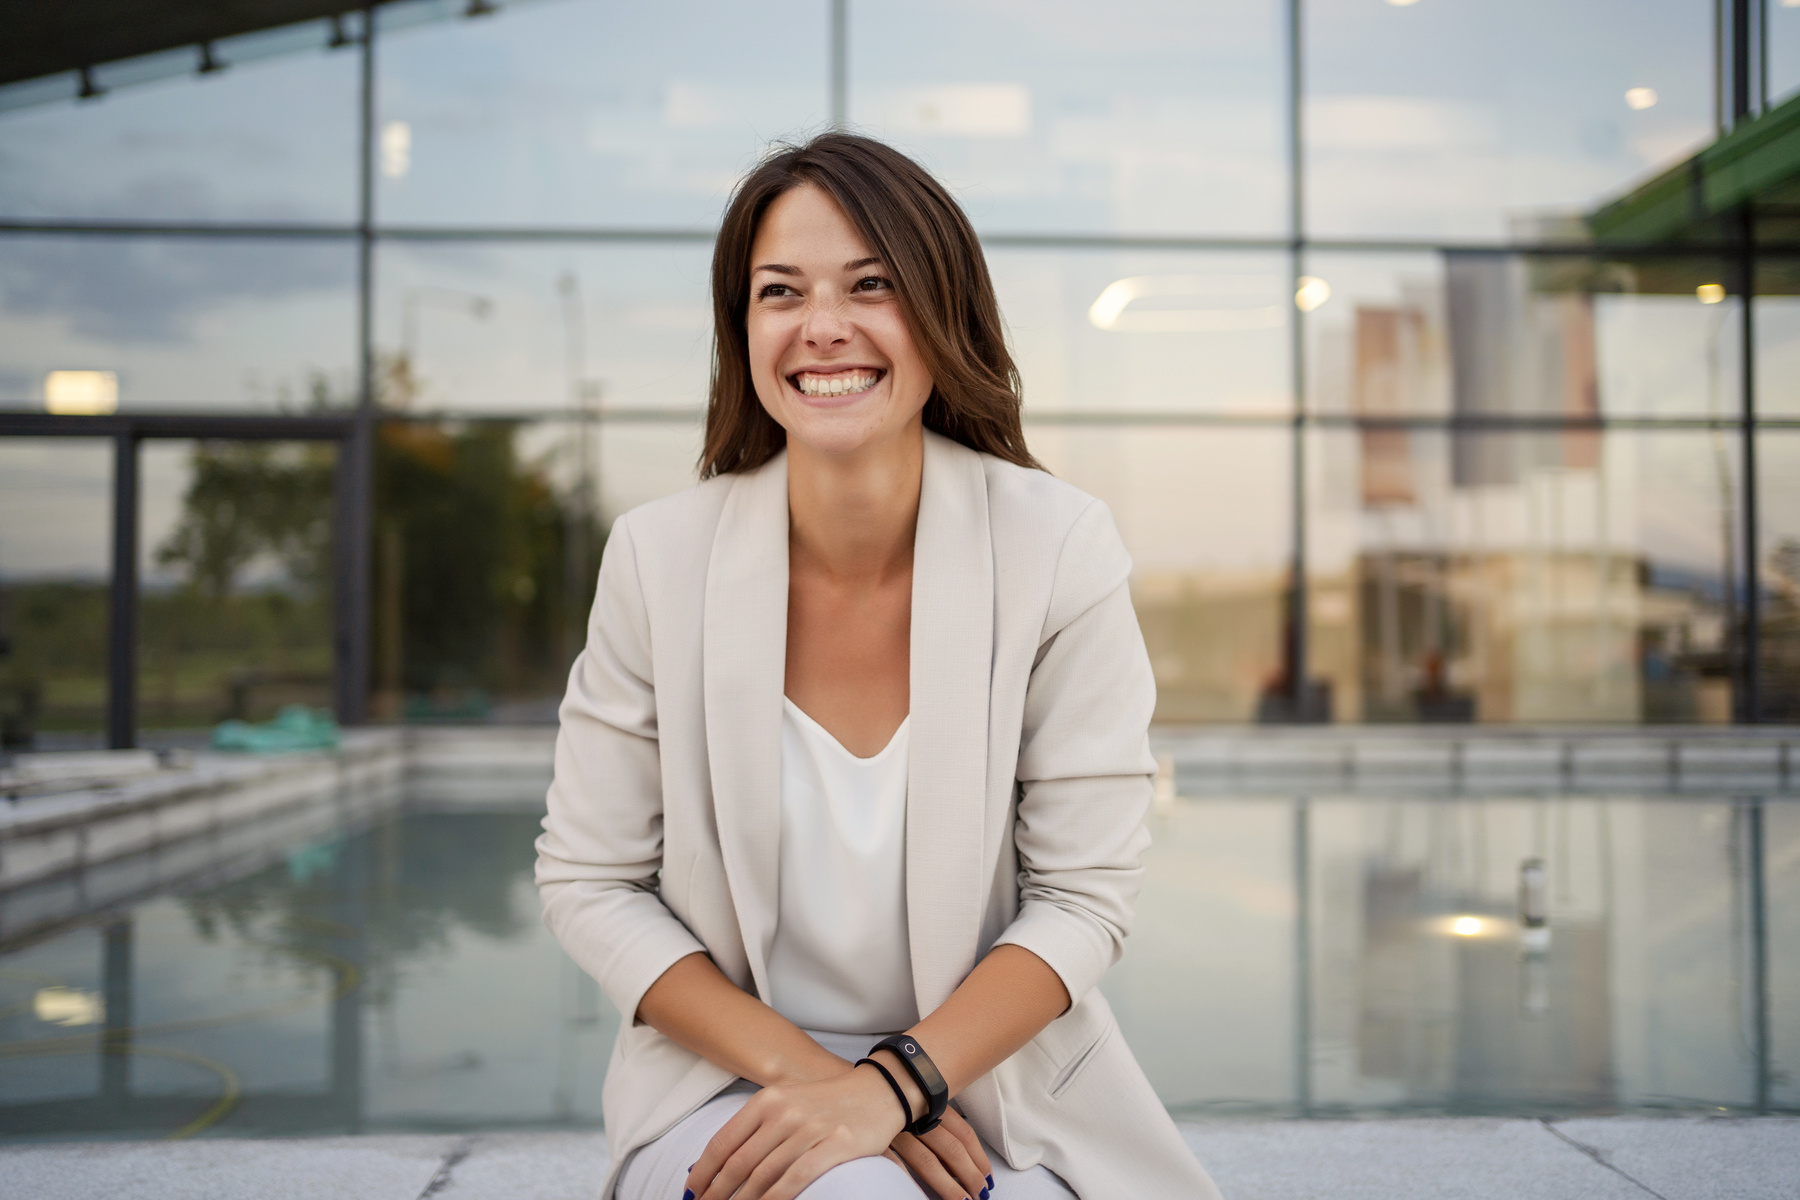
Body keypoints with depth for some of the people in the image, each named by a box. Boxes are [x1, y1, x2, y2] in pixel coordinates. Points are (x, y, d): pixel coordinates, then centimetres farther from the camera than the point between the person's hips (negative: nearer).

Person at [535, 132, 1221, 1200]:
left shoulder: (1061, 549, -11)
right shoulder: (661, 556, -9)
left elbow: (1084, 895, -8)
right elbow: (590, 882, -3)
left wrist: (890, 1083, -20)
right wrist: (804, 1066, -14)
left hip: (996, 1088, 1)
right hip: (728, 1083, 0)